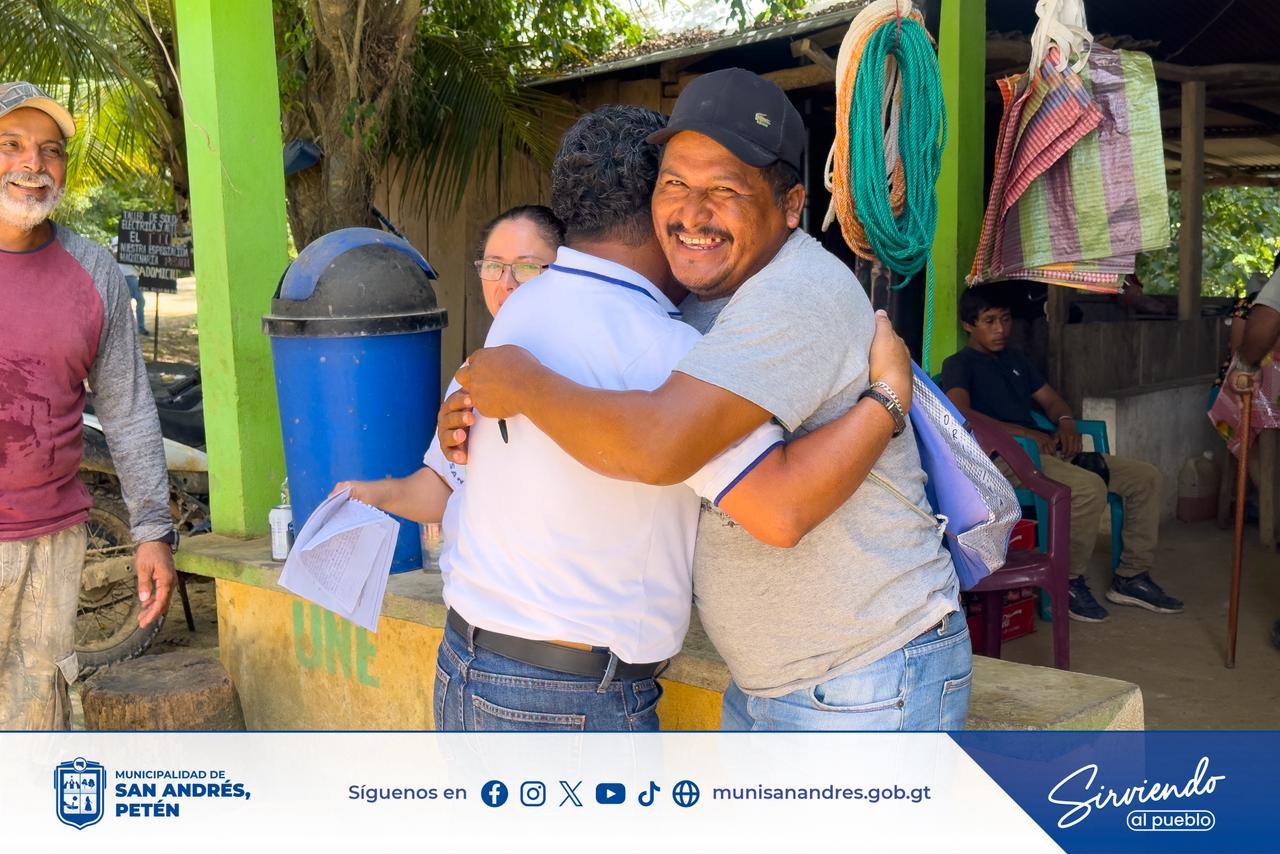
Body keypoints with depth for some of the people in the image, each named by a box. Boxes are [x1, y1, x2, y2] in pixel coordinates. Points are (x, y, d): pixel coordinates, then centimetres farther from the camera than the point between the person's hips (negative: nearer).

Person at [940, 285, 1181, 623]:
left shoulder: (1014, 358, 26)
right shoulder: (959, 364, 0)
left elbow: (1050, 399, 29)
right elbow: (961, 415, -18)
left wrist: (1066, 423, 3)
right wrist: (1025, 433, -20)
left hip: (1045, 449, 9)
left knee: (1146, 476, 0)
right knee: (1089, 487, -34)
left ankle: (1131, 576, 7)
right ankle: (1069, 582, -15)